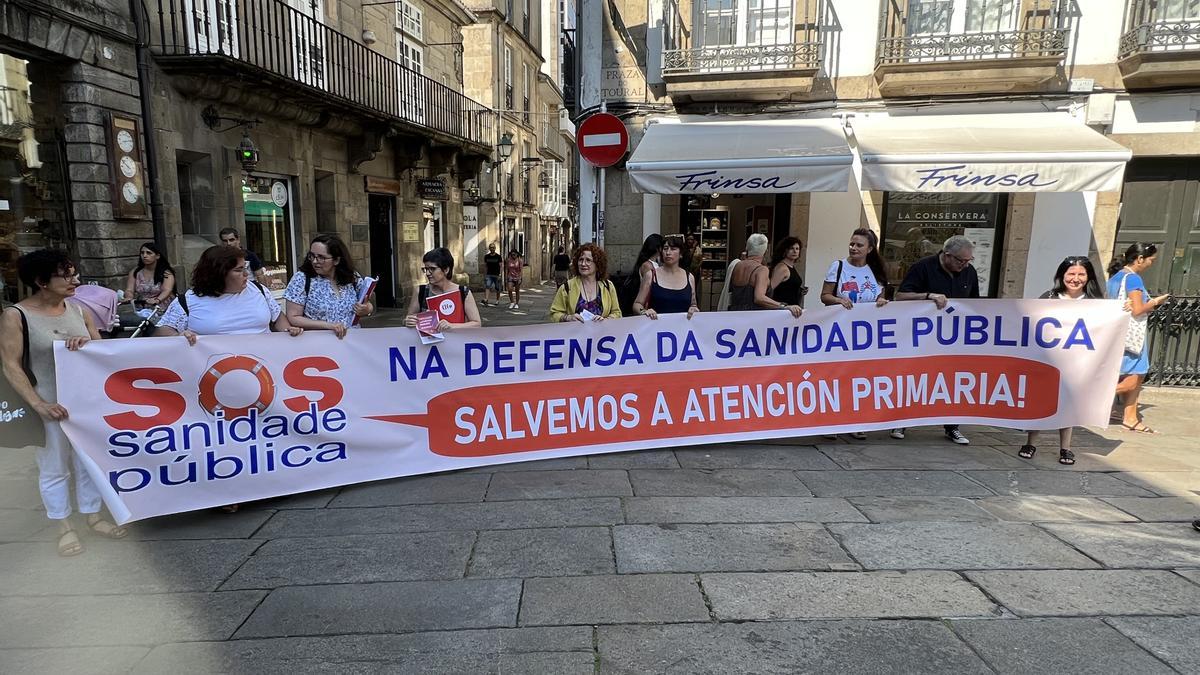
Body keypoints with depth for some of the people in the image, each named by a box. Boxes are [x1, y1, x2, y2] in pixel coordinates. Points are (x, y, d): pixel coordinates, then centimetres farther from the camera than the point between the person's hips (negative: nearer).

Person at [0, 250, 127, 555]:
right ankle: (64, 527, 23)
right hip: (49, 406, -4)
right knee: (55, 467, 8)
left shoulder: (79, 311, 3)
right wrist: (38, 404, -21)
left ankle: (93, 516, 29)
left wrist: (87, 343, -18)